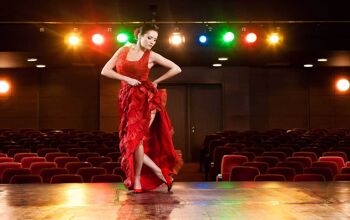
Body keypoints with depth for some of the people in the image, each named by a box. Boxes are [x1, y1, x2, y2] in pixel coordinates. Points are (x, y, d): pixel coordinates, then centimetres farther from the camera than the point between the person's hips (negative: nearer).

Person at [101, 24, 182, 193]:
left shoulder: (152, 56, 2)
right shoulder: (123, 50, 9)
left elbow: (176, 69, 3)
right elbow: (105, 71, 4)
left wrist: (156, 82, 3)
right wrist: (127, 79, -6)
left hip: (145, 98, -4)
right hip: (127, 99, 4)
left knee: (136, 138, -13)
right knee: (130, 140, -1)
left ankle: (137, 179, 3)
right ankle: (159, 172, 12)